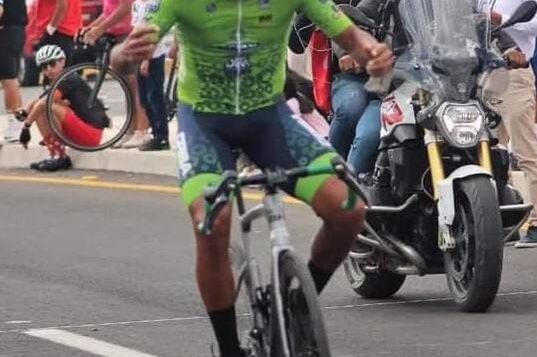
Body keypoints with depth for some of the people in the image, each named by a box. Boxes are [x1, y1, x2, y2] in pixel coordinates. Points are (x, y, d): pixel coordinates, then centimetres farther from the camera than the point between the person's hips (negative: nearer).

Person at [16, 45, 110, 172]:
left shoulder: (70, 80, -14)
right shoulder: (55, 85, 14)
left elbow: (43, 103, -24)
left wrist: (26, 126, -20)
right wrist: (24, 111, -13)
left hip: (92, 132, -9)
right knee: (39, 111, 3)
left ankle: (59, 157, -16)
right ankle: (53, 155, -2)